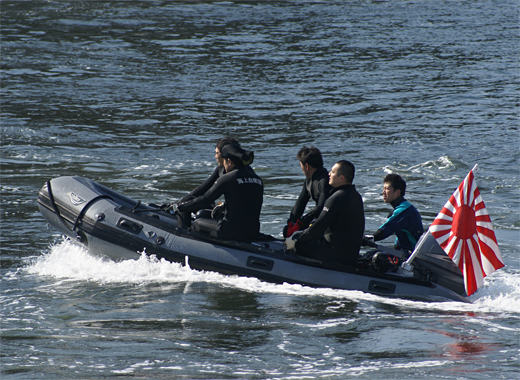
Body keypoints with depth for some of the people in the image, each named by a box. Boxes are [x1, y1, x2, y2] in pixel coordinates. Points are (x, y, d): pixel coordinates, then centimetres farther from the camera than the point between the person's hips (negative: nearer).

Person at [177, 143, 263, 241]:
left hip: (233, 231, -6)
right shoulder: (258, 180, 8)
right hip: (254, 232, 6)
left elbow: (205, 200, -8)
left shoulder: (227, 179, -11)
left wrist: (180, 207, 6)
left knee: (197, 223, 18)